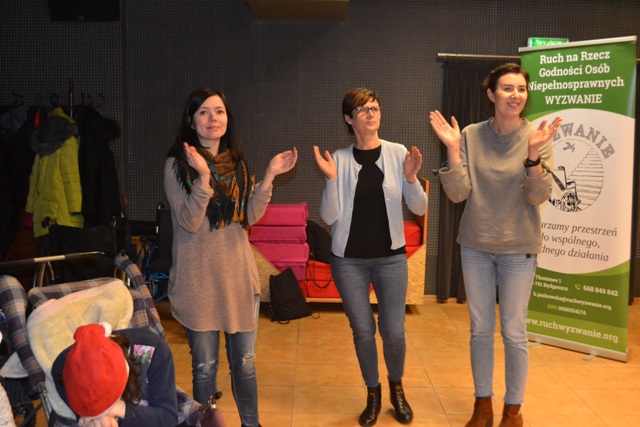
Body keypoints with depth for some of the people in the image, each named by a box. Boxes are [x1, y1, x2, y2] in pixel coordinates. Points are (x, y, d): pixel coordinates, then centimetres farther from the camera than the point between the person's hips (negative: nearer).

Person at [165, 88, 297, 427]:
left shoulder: (236, 163, 8)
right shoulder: (177, 164, -7)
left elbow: (250, 216, 1)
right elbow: (190, 222, -16)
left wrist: (269, 176, -10)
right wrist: (203, 177, -28)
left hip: (239, 273, 4)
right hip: (198, 278, -4)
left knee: (244, 361, 13)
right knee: (204, 365, 8)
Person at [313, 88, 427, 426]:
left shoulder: (398, 153, -3)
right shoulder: (339, 159, -3)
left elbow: (419, 208, -4)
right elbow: (329, 217, -7)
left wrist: (411, 178, -21)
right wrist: (331, 179, -20)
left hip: (390, 257, 0)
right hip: (348, 259, 0)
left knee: (393, 331, 3)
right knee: (362, 331, 9)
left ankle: (396, 388, 32)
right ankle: (372, 392, 31)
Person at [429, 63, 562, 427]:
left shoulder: (539, 136, -8)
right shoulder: (471, 136, -5)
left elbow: (539, 197, -14)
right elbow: (458, 194, -9)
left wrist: (533, 153, -29)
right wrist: (453, 149, -21)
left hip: (518, 249, -2)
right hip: (476, 247, 2)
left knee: (514, 333, 6)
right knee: (480, 330, 12)